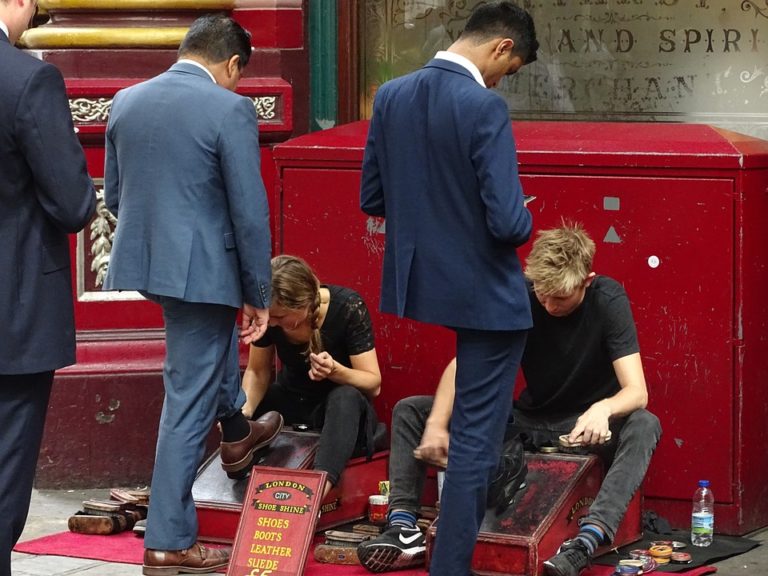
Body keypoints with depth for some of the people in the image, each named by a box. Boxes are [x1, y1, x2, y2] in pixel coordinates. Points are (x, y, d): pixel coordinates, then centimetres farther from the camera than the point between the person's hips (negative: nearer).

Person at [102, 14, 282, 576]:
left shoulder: (126, 102, 5)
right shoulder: (230, 110, -13)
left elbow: (114, 195, 14)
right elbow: (250, 213, -14)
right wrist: (259, 295, -4)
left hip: (139, 261, 7)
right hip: (201, 270, -7)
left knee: (214, 334, 36)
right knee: (189, 400, 2)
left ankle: (236, 433, 51)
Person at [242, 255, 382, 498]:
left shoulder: (347, 307, -24)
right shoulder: (267, 313, -15)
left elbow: (373, 384, -19)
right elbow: (257, 372, -4)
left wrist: (334, 370, -40)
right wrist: (245, 409, -26)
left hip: (342, 413, -4)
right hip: (291, 401, 4)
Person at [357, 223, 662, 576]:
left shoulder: (608, 301, -17)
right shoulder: (521, 297, -10)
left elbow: (637, 391, -24)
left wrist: (603, 408, -48)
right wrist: (437, 423, -30)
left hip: (584, 427, -4)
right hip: (527, 420, 4)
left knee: (644, 425, -37)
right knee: (409, 411, -7)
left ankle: (589, 538, -53)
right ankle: (404, 527, -25)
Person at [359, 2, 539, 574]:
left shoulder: (391, 96, -1)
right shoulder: (484, 106, -22)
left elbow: (372, 199, 6)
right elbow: (507, 221, -25)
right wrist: (525, 224, -2)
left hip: (421, 282, 8)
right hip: (483, 291, -8)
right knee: (475, 436, 3)